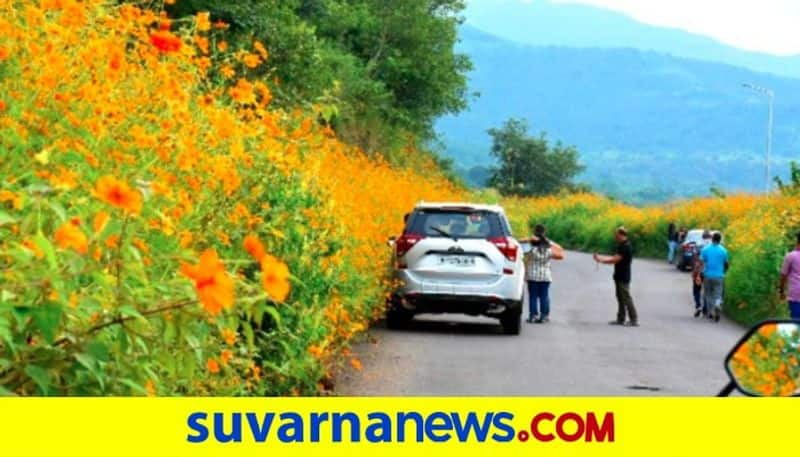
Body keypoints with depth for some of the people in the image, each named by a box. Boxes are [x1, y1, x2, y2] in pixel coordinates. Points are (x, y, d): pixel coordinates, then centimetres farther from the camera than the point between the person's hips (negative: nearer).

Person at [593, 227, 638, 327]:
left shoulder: (626, 247, -19)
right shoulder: (622, 245, 13)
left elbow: (615, 260, -23)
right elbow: (615, 258, 16)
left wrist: (601, 260, -13)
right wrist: (601, 257, 11)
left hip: (623, 278, -10)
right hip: (620, 277, 10)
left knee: (626, 298, -6)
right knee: (620, 298, 12)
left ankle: (634, 320, -3)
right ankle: (621, 319, 17)